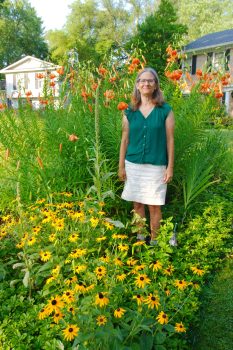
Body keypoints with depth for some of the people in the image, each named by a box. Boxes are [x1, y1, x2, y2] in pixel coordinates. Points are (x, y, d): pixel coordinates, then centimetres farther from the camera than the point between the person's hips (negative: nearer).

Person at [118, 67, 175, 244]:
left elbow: (169, 140, 0)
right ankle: (140, 237, 28)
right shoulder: (129, 111, 4)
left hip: (156, 165, -2)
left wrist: (170, 167, -3)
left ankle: (154, 241, 21)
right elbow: (125, 140, 7)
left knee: (154, 206, 3)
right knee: (137, 203, 11)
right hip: (133, 164, 2)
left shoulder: (165, 110, -1)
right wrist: (121, 166, 6)